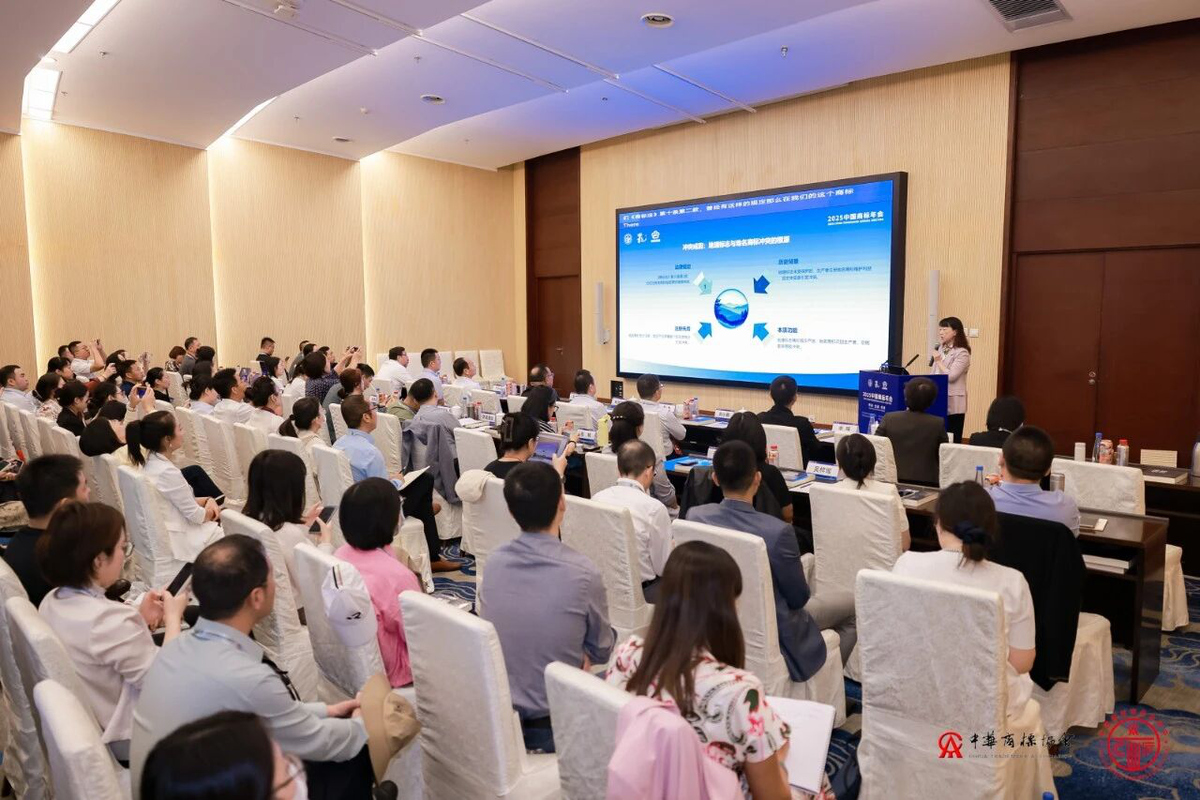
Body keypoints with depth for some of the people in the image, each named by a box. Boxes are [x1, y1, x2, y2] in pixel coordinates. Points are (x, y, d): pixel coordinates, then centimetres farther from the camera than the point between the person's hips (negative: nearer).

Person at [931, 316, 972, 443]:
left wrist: (938, 361, -11)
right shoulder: (941, 349, 12)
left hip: (953, 404, -7)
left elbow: (951, 376, -19)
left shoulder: (962, 353, -10)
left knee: (953, 440, -1)